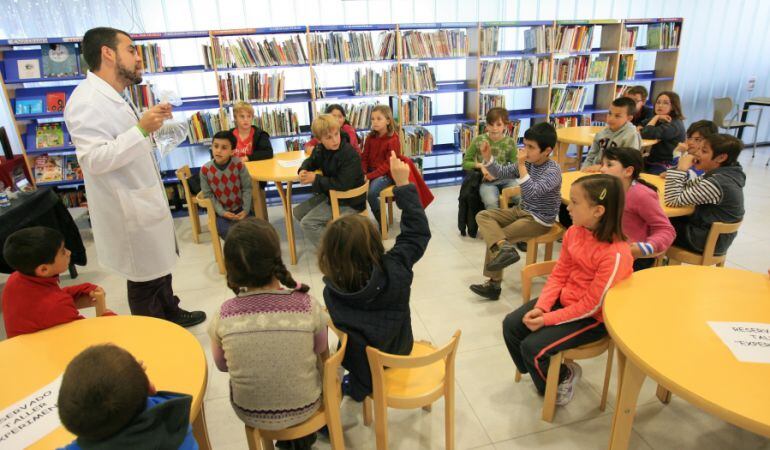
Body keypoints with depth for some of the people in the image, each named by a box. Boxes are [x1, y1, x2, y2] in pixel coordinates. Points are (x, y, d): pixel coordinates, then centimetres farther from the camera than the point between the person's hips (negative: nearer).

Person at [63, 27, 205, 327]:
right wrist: (141, 129, -32)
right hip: (129, 209, -10)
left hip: (146, 200, 10)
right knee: (145, 277, 6)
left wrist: (152, 124, 11)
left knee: (160, 266, 23)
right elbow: (95, 159, -28)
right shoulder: (86, 101, -20)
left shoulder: (115, 97, 11)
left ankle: (170, 313, 43)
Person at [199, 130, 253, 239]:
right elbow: (208, 195, -6)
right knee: (228, 233, -23)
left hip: (241, 208, 0)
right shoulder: (205, 169, -11)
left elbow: (247, 188, -7)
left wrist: (246, 209, -13)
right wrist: (222, 212, -13)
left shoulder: (238, 164, -13)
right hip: (221, 212, 0)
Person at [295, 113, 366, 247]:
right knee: (298, 212, 13)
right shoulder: (320, 150, -1)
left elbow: (343, 184, -32)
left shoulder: (350, 154, -26)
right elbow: (310, 162, 18)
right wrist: (303, 170, -7)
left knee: (307, 224, -15)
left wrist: (316, 179, -23)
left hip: (348, 203, -9)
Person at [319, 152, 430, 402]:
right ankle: (358, 384, 36)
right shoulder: (394, 271, -31)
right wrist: (403, 184, -16)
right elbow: (418, 231, -17)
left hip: (363, 363, 0)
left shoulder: (331, 290, -31)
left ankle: (359, 386, 32)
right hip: (399, 352, 1)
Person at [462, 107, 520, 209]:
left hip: (506, 179, 2)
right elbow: (465, 163, 6)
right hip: (487, 181, -1)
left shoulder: (510, 142, 1)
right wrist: (480, 165, -13)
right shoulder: (478, 140, -1)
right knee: (491, 202, -33)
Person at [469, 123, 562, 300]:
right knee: (483, 216, -6)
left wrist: (521, 166, -35)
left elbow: (533, 191, -34)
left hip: (540, 220, -8)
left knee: (495, 236, -16)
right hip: (522, 211, 8)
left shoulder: (553, 171, -21)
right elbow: (501, 173, 5)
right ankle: (504, 247, -24)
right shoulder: (527, 163, 1)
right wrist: (487, 157, -12)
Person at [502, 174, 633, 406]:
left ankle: (564, 377, 16)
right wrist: (540, 307, -11)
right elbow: (559, 274, 1)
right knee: (511, 325, -2)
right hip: (564, 300, 7)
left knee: (533, 347, -17)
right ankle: (543, 373, 21)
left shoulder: (616, 254, -28)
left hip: (592, 318, -7)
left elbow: (591, 305, -23)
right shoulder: (574, 232, -7)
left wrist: (547, 320, -21)